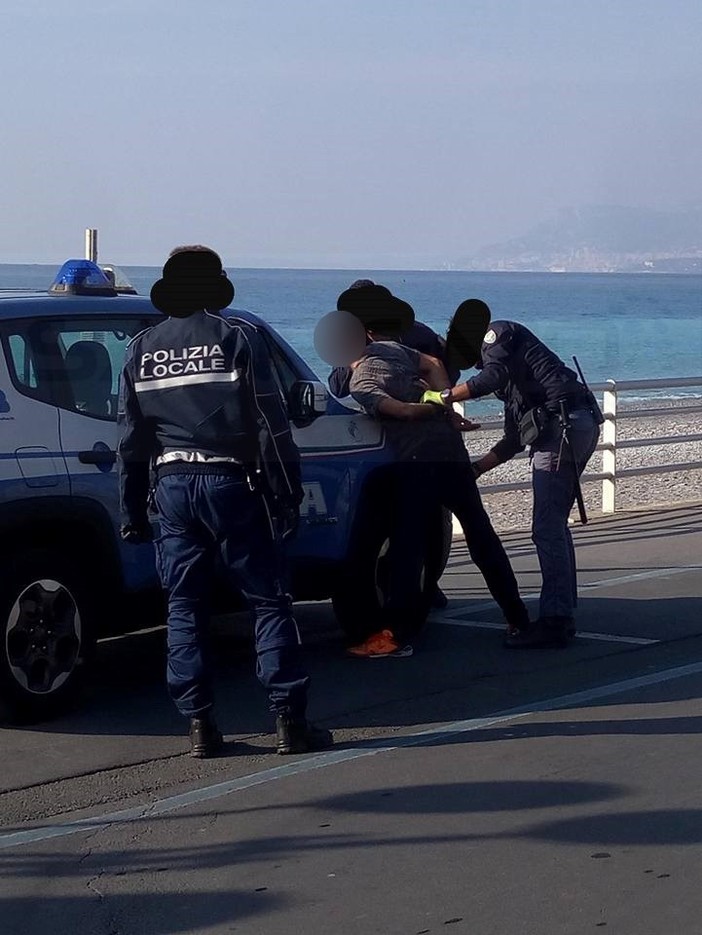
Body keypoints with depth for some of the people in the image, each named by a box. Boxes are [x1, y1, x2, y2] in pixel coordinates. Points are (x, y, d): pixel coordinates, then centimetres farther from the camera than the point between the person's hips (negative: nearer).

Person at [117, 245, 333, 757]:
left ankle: (200, 725, 6)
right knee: (269, 602, 1)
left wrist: (132, 510, 17)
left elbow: (132, 437, 11)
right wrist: (287, 491, -4)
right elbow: (271, 424, -8)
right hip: (231, 481, -4)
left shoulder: (142, 349, 9)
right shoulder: (237, 337, -4)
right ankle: (290, 721, -2)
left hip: (172, 485, 4)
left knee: (184, 607, 9)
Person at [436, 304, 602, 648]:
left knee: (547, 529, -11)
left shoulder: (499, 333, 4)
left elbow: (492, 377, -18)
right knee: (555, 525, 15)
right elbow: (513, 441, 28)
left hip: (562, 425, -10)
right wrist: (475, 468, 25)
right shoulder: (508, 376, 32)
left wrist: (443, 397, -15)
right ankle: (563, 612, 18)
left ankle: (554, 622, -14)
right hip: (581, 426, 10)